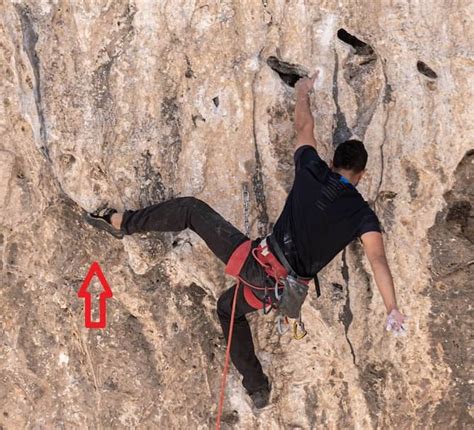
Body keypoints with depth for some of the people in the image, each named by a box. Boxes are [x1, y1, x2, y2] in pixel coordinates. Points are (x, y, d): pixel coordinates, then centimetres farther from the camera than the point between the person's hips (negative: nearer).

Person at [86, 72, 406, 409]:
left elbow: (304, 126, 18)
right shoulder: (362, 214, 4)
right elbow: (378, 259, -8)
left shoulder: (312, 172, 2)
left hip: (261, 266, -3)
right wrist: (392, 308, -10)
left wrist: (303, 93, 36)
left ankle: (123, 222, 9)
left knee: (192, 209, 12)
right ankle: (257, 389, 39)